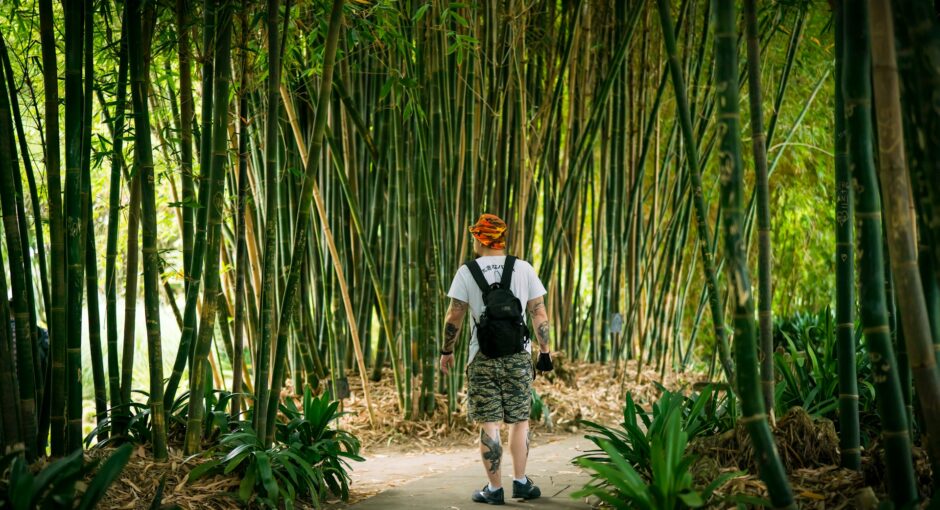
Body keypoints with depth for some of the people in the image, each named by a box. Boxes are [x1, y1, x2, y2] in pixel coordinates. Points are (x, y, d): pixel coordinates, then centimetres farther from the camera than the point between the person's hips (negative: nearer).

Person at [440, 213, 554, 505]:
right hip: (518, 357, 1)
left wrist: (447, 351, 7)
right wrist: (544, 350, 9)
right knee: (519, 420, 12)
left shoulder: (467, 272, -2)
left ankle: (494, 489, 4)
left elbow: (454, 317, -4)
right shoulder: (523, 269, 2)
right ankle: (520, 482, 15)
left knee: (489, 424, 2)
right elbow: (539, 313, 1)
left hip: (482, 358, -1)